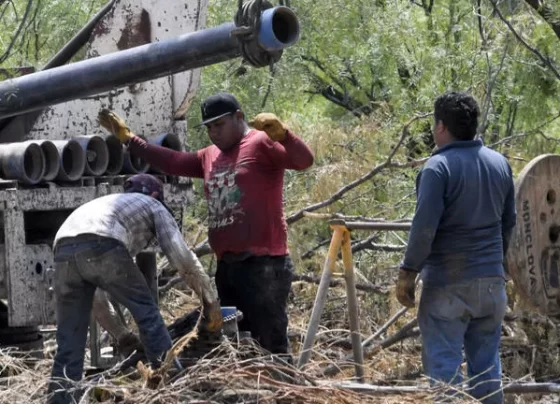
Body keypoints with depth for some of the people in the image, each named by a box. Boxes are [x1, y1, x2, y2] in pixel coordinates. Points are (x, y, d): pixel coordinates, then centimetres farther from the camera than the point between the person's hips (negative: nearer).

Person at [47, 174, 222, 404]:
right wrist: (211, 301, 28)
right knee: (145, 309, 13)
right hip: (102, 246, -5)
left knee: (69, 342, 10)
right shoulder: (153, 206, 31)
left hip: (63, 250, 5)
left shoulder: (104, 203, 46)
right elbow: (182, 258, 18)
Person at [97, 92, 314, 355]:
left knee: (270, 346, -12)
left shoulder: (262, 143, -6)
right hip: (227, 265, 9)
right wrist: (127, 138, 26)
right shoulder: (210, 157, 21)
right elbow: (173, 162, 27)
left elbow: (304, 160, -20)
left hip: (264, 264, -9)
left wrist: (281, 134, -40)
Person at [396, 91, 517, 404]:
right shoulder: (500, 163, 7)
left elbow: (424, 226, -18)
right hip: (492, 281, 6)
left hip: (447, 284, -6)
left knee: (443, 365, -3)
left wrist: (408, 272, -10)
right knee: (487, 363, 12)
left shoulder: (439, 167, -13)